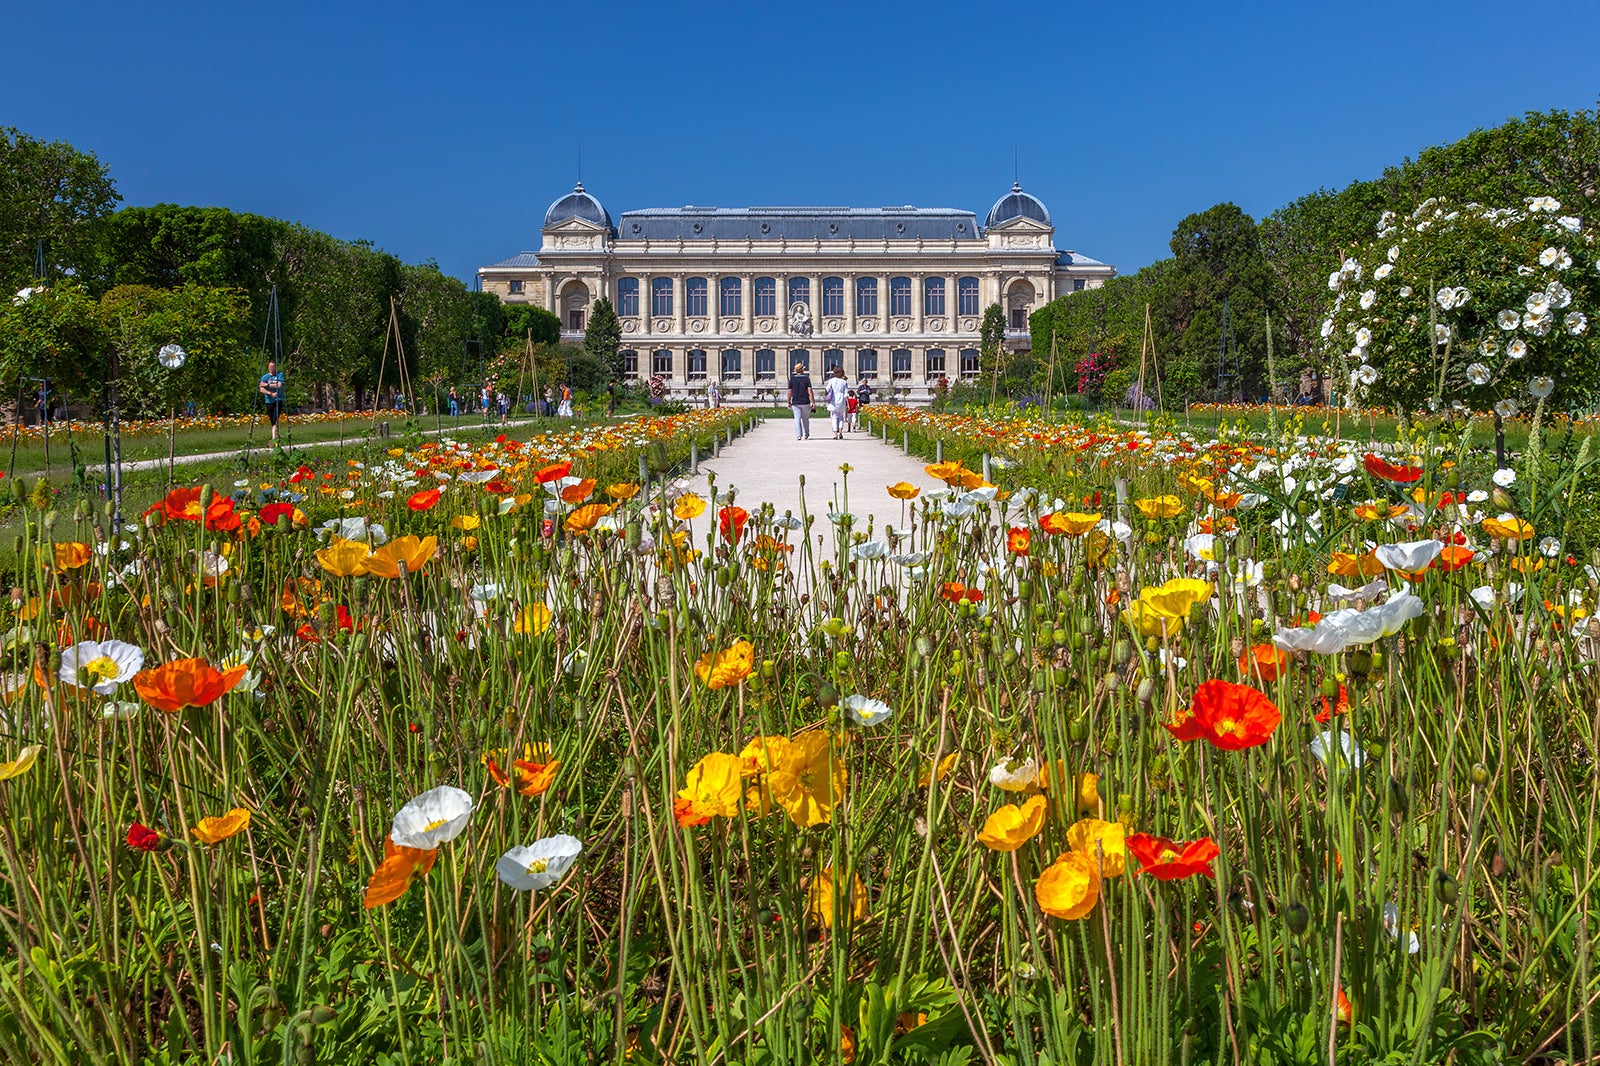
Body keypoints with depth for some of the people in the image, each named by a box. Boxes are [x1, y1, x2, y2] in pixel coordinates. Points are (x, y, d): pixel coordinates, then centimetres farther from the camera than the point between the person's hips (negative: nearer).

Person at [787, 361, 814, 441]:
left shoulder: (792, 379, 0)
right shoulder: (807, 378, -3)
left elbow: (789, 392, 0)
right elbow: (810, 391, -9)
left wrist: (789, 402, 12)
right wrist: (813, 402, -6)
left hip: (795, 403, 0)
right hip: (805, 402, 0)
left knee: (797, 419, 0)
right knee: (805, 419, 14)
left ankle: (798, 436, -12)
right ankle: (806, 435, 24)